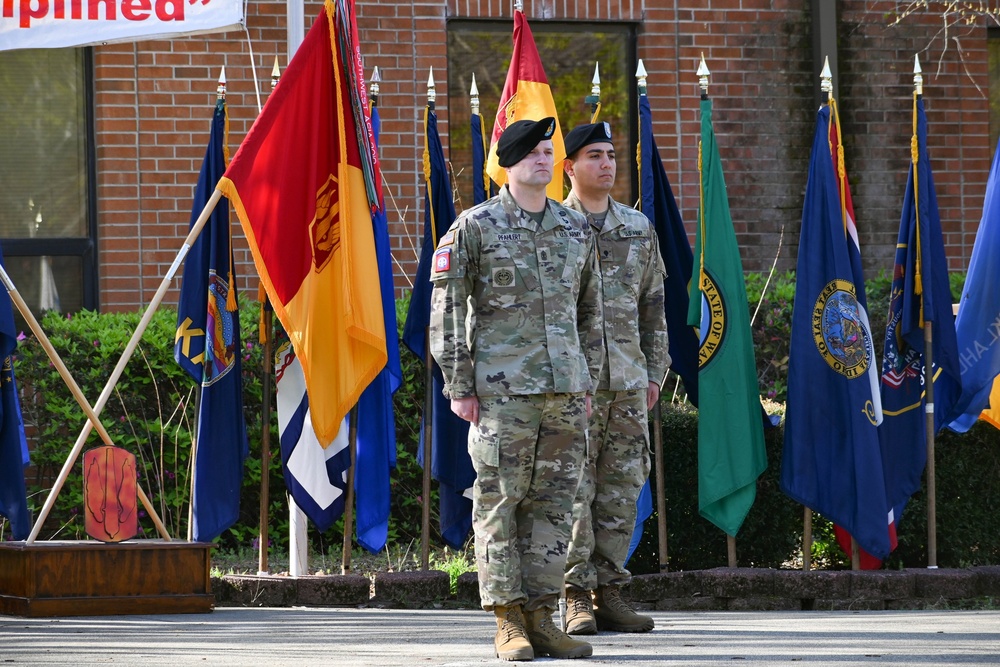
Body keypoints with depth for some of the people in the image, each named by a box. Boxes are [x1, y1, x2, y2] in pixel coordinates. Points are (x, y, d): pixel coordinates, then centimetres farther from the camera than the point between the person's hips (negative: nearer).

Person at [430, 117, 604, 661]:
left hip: (564, 391, 5)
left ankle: (541, 618, 9)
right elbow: (446, 311, -3)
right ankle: (508, 623, 1)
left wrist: (587, 384, 14)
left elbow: (589, 311, 19)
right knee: (499, 503, -3)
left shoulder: (576, 229, 12)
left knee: (552, 504, 4)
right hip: (502, 391, -5)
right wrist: (458, 387, -8)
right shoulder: (474, 227, -2)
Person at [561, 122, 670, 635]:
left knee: (622, 489, 4)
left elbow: (654, 304, 18)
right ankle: (577, 597, -2)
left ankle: (609, 593, 9)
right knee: (573, 491, -5)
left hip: (628, 380, 5)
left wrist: (655, 371, 12)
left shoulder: (638, 228, 15)